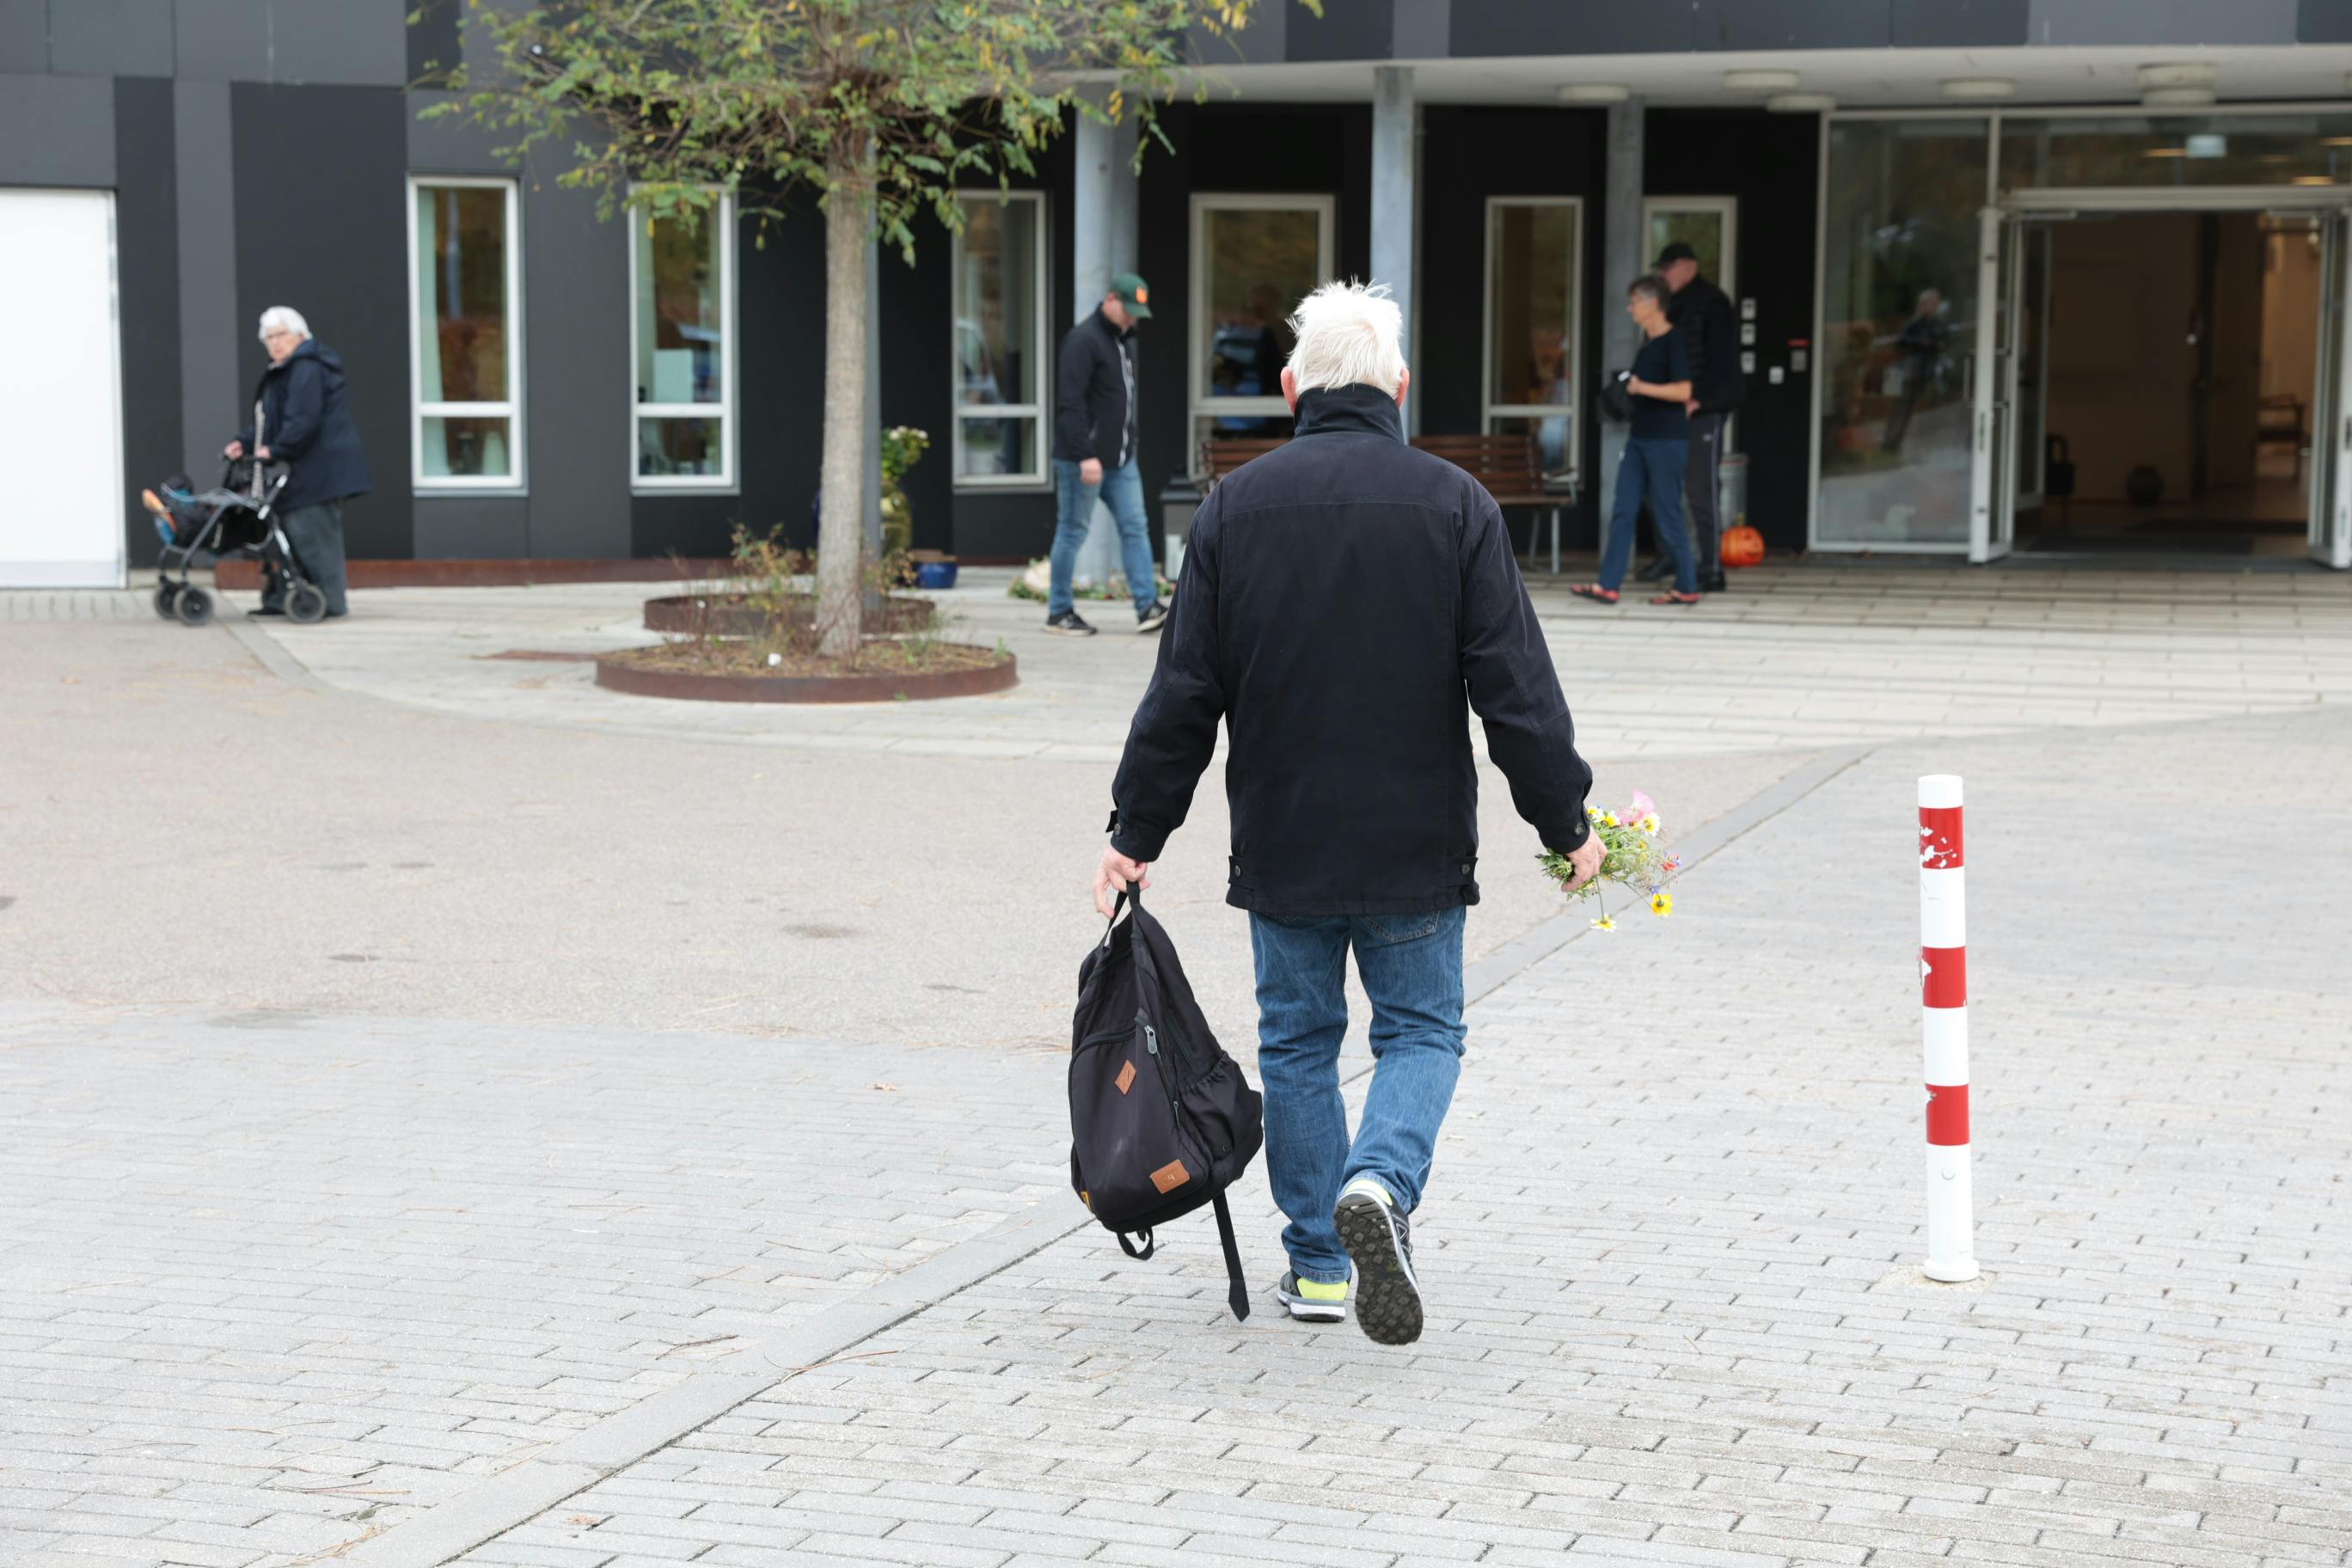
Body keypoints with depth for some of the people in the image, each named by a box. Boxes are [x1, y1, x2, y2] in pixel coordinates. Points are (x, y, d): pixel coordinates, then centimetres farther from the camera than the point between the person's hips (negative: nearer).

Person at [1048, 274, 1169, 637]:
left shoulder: (1124, 339, 15)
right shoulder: (1083, 340, -14)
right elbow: (1071, 402, -21)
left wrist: (1127, 445, 18)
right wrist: (1085, 455, -25)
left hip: (1121, 458, 8)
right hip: (1083, 460, -8)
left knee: (1135, 527, 2)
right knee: (1073, 531, 1)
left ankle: (1148, 606, -1)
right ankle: (1059, 611, 9)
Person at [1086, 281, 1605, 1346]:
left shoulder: (1235, 506, -2)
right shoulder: (1452, 504, -6)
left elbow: (1183, 693, -2)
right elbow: (1516, 686, -7)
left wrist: (1137, 832, 6)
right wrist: (1566, 821, 2)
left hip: (1281, 844, 1)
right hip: (1416, 846, -1)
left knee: (1298, 1040, 14)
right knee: (1421, 1028, 11)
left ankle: (1318, 1263, 17)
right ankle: (1381, 1182, -16)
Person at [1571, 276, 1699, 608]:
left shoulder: (1674, 342, -13)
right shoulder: (1647, 341, 13)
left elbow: (1683, 391, -22)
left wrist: (1643, 388, -27)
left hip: (1666, 442, -9)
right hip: (1639, 439, 9)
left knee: (1667, 515, -3)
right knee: (1623, 512, 4)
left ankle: (1687, 587, 7)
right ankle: (1608, 585, 3)